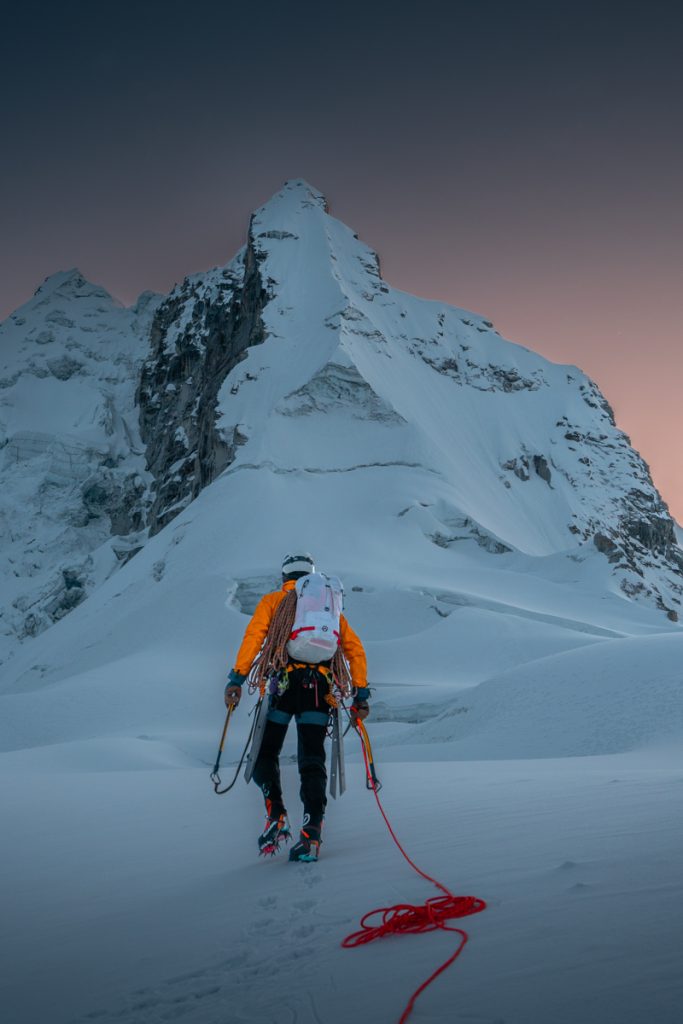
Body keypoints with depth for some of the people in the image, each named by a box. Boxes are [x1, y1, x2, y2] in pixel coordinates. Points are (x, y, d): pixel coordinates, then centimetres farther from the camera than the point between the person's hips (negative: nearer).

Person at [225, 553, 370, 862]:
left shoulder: (272, 601, 16)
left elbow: (254, 636, -1)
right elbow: (354, 648, 17)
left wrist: (237, 678, -5)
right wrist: (361, 693, 16)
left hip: (285, 682, -2)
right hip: (322, 688, 3)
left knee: (265, 753, 12)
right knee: (312, 761, 3)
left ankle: (276, 816, -5)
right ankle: (311, 833, -10)